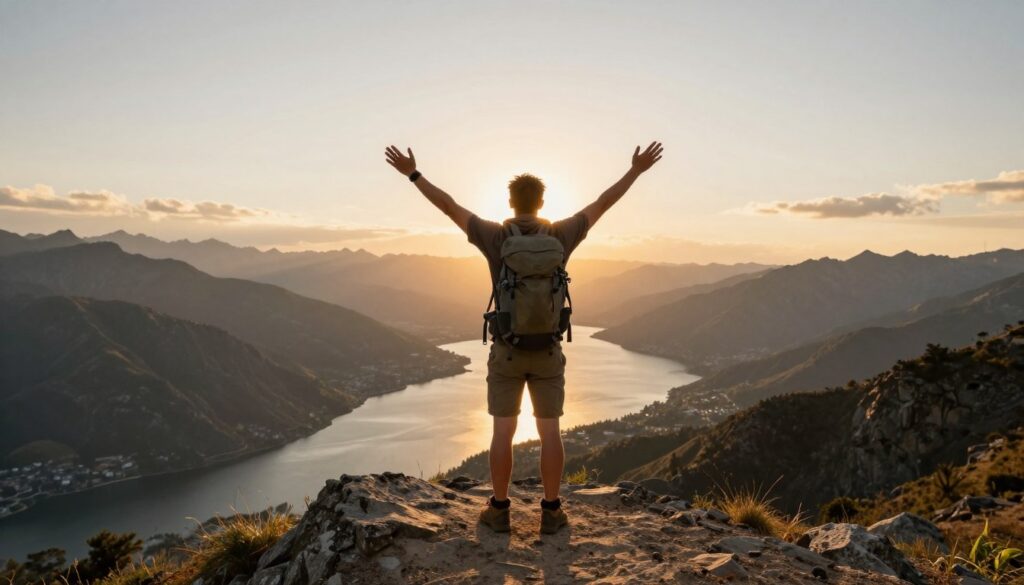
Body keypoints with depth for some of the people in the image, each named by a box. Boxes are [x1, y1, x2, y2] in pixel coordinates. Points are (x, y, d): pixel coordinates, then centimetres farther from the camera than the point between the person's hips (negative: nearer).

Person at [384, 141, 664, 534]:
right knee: (549, 432, 8)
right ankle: (551, 512, 14)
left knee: (503, 432, 8)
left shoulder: (494, 236, -9)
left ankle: (499, 510, 16)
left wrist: (412, 173, 11)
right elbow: (603, 204, 5)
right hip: (547, 352, 1)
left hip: (506, 352, -1)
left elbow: (449, 206, -1)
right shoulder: (560, 235, -5)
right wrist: (636, 170, 17)